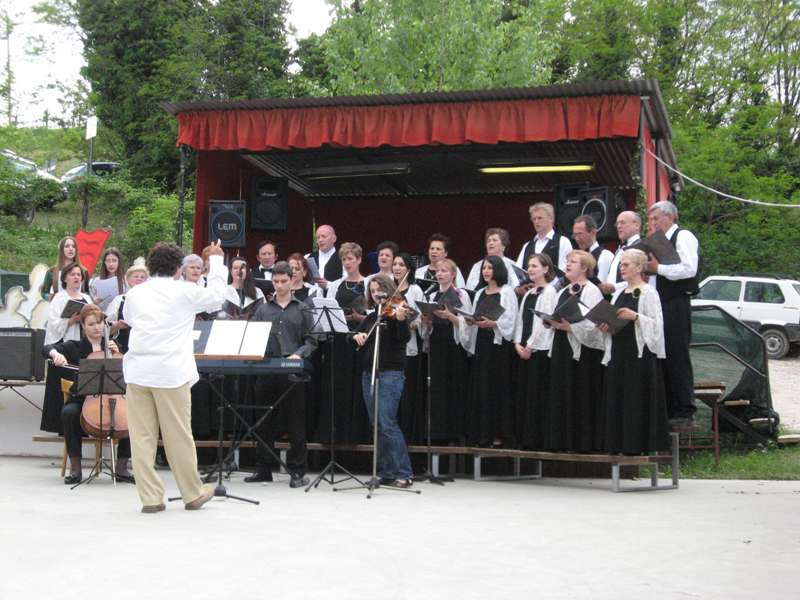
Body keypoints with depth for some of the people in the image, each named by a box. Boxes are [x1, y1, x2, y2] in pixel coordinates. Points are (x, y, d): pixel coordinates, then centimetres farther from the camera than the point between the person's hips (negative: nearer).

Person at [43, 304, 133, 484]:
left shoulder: (112, 347, 15)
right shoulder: (75, 347, 9)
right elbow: (46, 349, -5)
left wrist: (118, 355, -5)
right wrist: (55, 354, -27)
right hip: (81, 399, -1)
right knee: (69, 412, -35)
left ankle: (121, 467, -12)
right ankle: (75, 467, -22)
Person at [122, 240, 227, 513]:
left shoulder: (135, 293, 9)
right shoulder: (185, 292, -2)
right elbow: (217, 296, 15)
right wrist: (216, 259, 25)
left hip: (137, 370, 3)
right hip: (170, 372, -3)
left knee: (142, 437, 5)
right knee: (179, 436, 6)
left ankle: (150, 497, 7)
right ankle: (193, 494, 19)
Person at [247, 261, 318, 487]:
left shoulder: (302, 310, 9)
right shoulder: (263, 309, 15)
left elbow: (311, 341, 4)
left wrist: (299, 353, -13)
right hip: (266, 370, 2)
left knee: (295, 423, 0)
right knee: (265, 422, 8)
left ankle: (297, 471, 6)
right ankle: (263, 469, 16)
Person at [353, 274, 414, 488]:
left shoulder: (395, 313, -4)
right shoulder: (370, 318, 16)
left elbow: (405, 338, -19)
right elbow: (354, 338, 16)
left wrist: (401, 320, -37)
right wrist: (357, 336, -6)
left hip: (391, 374, -7)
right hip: (368, 374, 7)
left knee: (387, 424, -14)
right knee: (377, 426, 8)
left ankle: (404, 474, -11)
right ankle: (385, 474, 12)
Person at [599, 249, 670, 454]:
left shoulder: (649, 293, -4)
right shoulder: (619, 293, 18)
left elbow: (656, 324, -11)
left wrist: (635, 316, -21)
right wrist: (604, 326, 1)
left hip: (640, 353, -7)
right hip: (618, 351, 7)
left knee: (638, 400, -7)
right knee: (616, 401, 5)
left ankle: (639, 445, -3)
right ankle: (619, 445, 10)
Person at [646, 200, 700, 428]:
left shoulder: (683, 237, -7)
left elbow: (689, 269, -20)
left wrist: (658, 268, -16)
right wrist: (648, 271, 9)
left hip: (676, 305, -9)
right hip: (659, 304, 9)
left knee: (678, 359, -8)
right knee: (663, 358, 10)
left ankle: (684, 415, -4)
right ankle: (667, 412, 16)